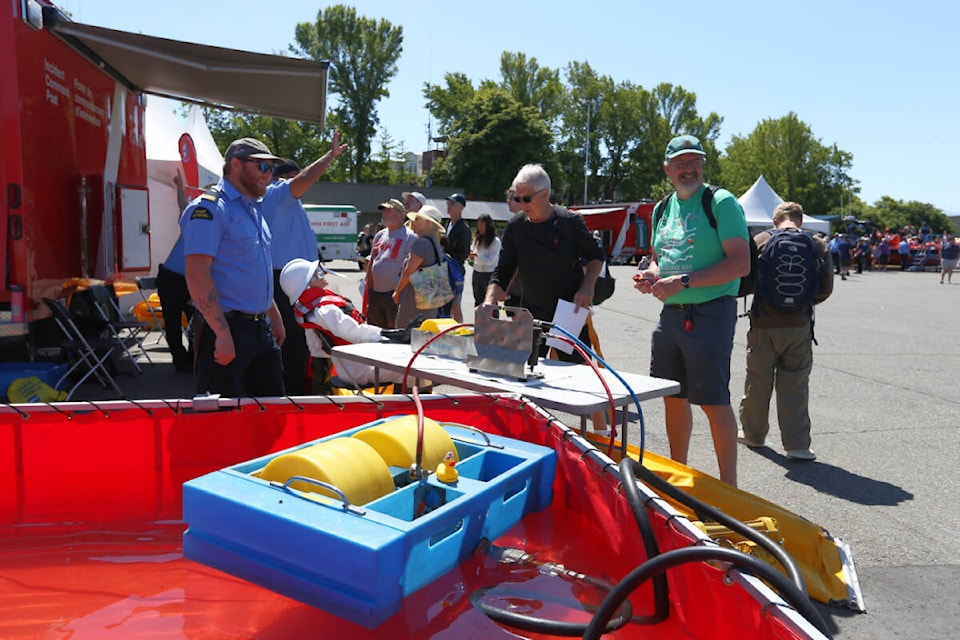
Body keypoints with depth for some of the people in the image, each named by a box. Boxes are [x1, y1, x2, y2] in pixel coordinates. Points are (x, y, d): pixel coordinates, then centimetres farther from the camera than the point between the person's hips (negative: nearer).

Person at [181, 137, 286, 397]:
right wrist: (223, 334, -24)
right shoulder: (210, 208, -11)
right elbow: (196, 275, -20)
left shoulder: (253, 209, 17)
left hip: (260, 328, 9)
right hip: (227, 329, -9)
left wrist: (274, 316, 23)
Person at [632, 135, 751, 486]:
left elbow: (741, 263, -16)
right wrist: (651, 274, 2)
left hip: (710, 313, -7)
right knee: (673, 397, 14)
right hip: (670, 314, 7)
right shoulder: (664, 209, 14)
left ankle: (728, 487, 8)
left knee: (713, 401, -4)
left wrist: (683, 281, -20)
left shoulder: (721, 202, -8)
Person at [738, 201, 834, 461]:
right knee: (795, 385, 7)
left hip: (764, 324, -1)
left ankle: (753, 434, 25)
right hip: (799, 325, 1)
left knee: (758, 381, 11)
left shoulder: (760, 240, -4)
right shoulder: (817, 245, 1)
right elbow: (826, 287, 1)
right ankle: (797, 445, 6)